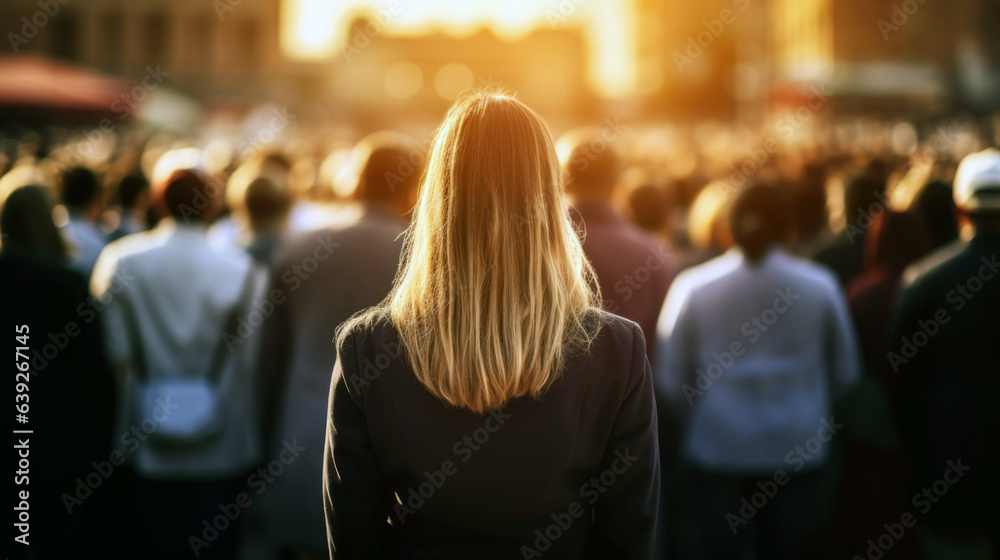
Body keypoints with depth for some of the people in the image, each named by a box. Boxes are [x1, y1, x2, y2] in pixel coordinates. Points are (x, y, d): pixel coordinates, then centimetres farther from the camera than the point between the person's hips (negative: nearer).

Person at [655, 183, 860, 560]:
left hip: (716, 448, 0)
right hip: (797, 450, 0)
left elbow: (670, 381, 0)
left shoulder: (694, 286, -1)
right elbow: (845, 372, 7)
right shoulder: (818, 285, 0)